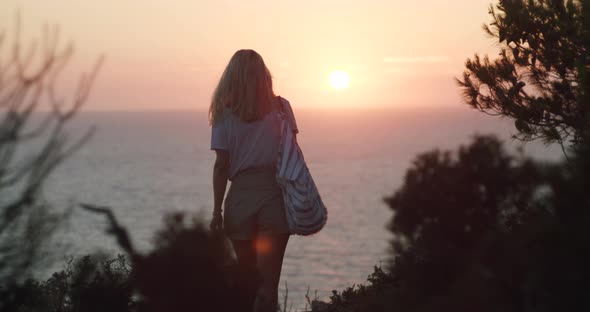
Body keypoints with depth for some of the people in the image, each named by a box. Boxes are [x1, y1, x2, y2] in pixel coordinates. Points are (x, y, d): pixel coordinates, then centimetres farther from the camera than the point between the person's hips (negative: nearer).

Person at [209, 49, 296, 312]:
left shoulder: (224, 112, 2)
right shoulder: (280, 107, 4)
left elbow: (221, 165, -2)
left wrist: (217, 210, 1)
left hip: (241, 196, 1)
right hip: (275, 194, 0)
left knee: (246, 275, 16)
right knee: (269, 278, 0)